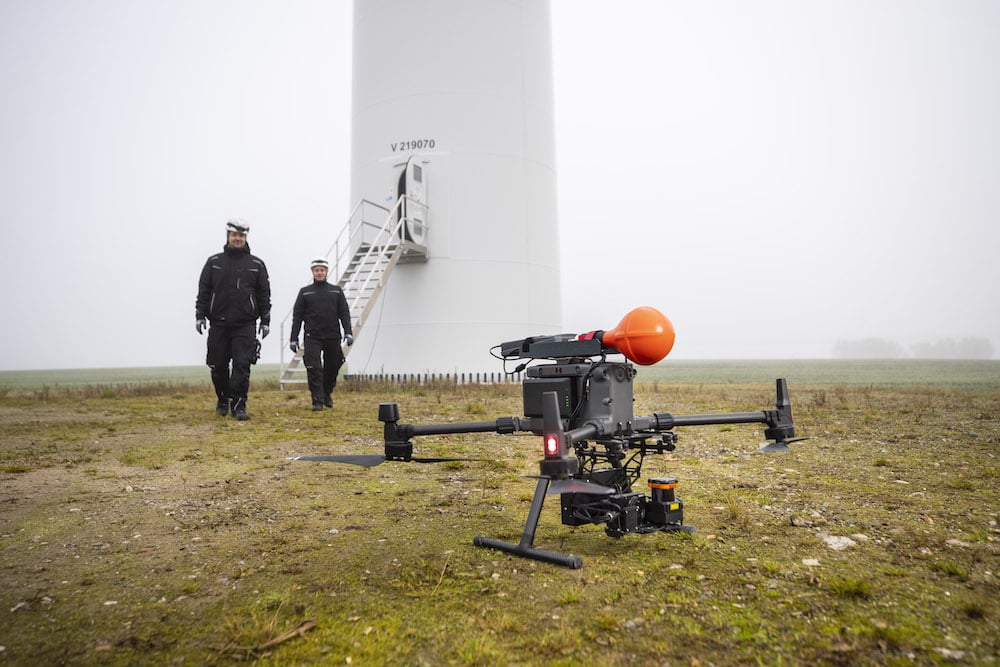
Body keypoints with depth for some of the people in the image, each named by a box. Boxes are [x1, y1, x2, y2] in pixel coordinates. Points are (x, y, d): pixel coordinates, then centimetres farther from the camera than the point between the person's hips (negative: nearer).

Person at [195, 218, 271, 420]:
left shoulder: (256, 264, 7)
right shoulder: (214, 262, 9)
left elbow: (264, 295, 7)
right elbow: (203, 291, 9)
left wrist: (265, 321, 3)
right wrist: (200, 315, 0)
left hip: (245, 325, -2)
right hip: (218, 324, 2)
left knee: (242, 365, -9)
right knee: (218, 367, 8)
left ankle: (239, 405, -4)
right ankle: (223, 400, 28)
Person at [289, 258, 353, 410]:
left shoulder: (336, 291, 11)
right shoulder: (304, 292, 9)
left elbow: (344, 313, 6)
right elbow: (297, 316, 7)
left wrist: (348, 332, -8)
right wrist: (293, 339, 0)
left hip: (332, 337, 2)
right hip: (312, 338, -1)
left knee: (332, 368, 10)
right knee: (314, 369, -9)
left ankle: (327, 393, 34)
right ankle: (317, 401, -3)